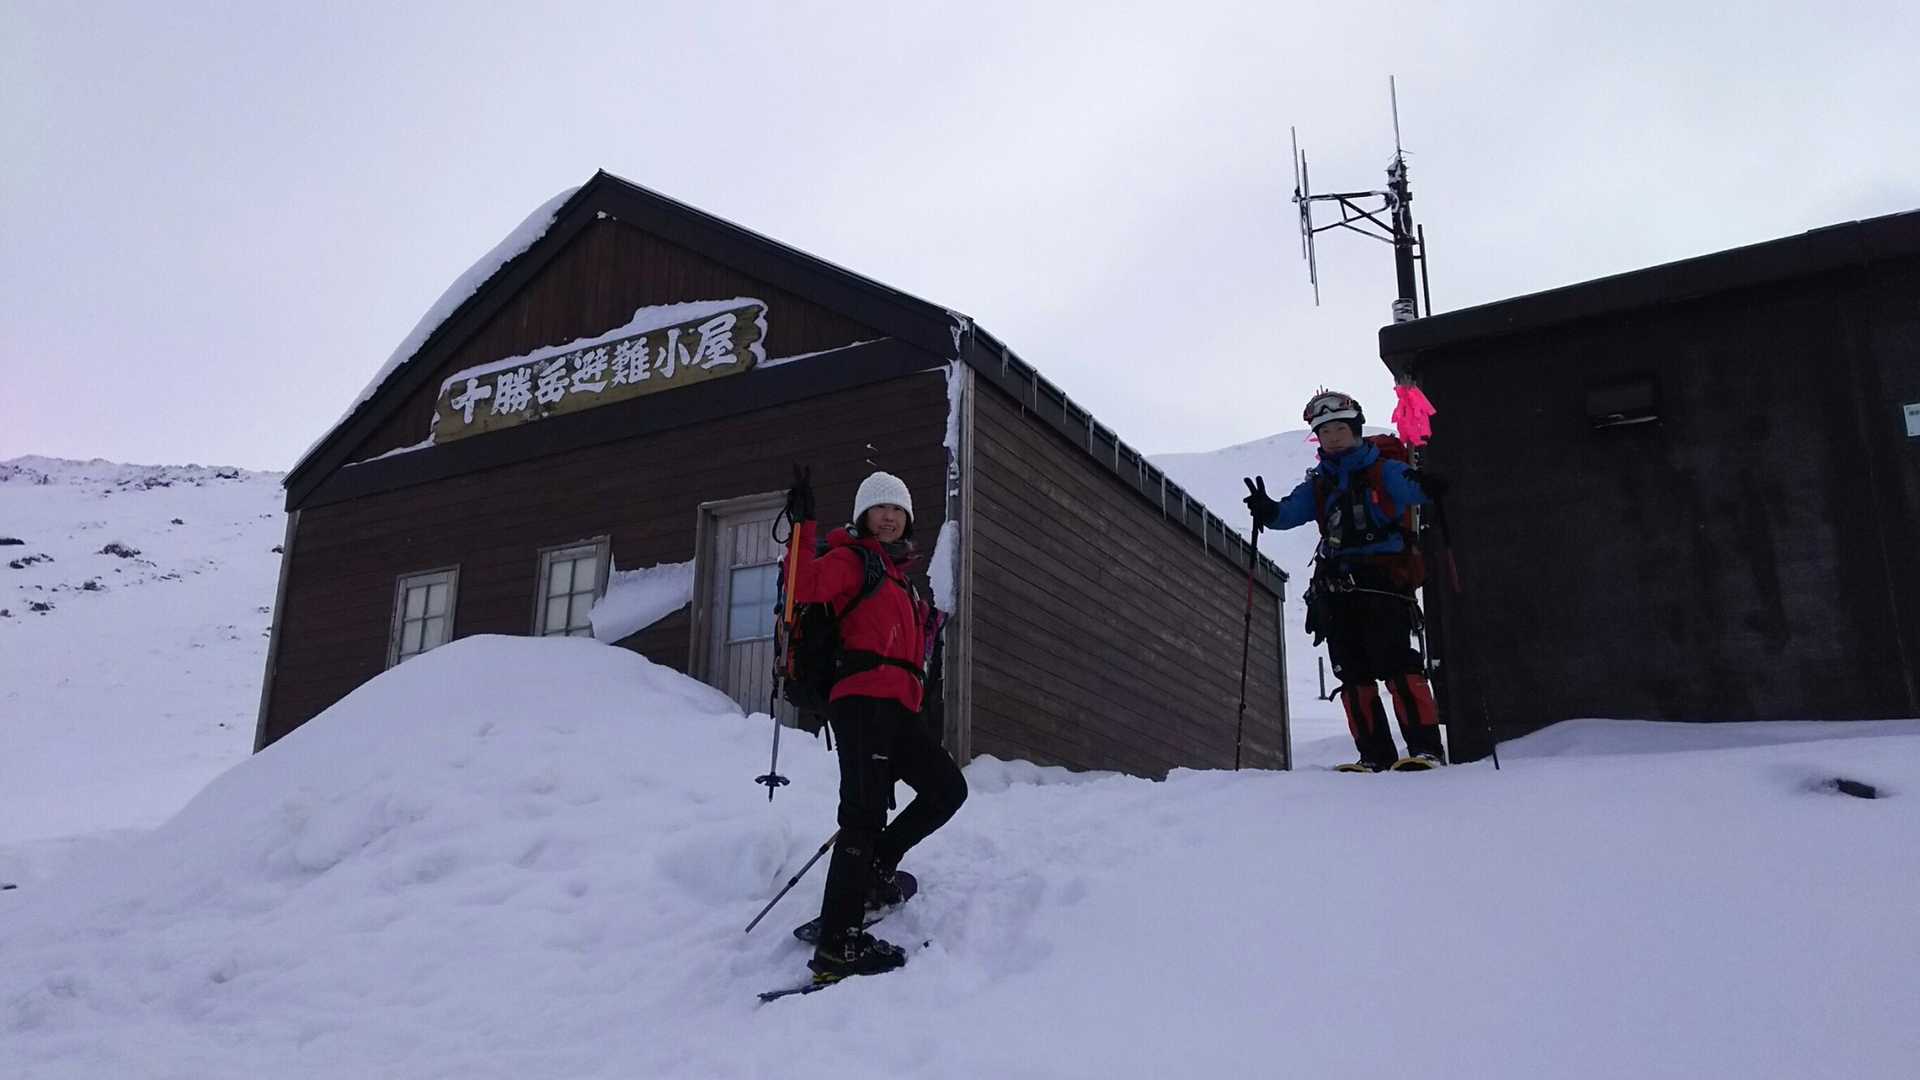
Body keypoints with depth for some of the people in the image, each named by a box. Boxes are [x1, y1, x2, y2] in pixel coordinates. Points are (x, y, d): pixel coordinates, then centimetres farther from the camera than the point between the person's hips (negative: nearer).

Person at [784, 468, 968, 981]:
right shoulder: (851, 559, 3)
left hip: (898, 707, 9)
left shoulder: (903, 577, 28)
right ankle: (836, 946, -16)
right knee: (865, 815, -15)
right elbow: (805, 585, -18)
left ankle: (872, 872, 18)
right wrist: (802, 528, -24)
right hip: (863, 699, -9)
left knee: (947, 789, 10)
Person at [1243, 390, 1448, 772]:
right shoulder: (1318, 484, 16)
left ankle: (1426, 747, -15)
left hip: (1383, 580, -5)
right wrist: (1268, 510, -19)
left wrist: (1427, 486, -37)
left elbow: (1413, 489, -14)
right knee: (1353, 673, 3)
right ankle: (1375, 756, 6)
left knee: (1394, 661, -16)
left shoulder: (1383, 471, 3)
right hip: (1337, 589, 5)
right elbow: (1291, 511, 3)